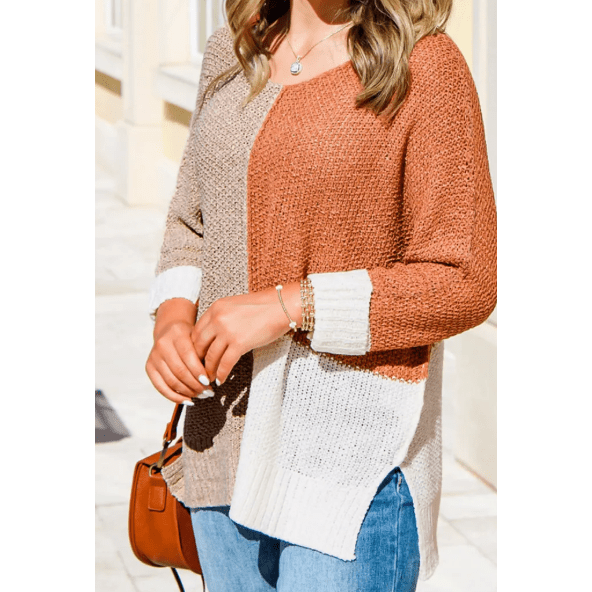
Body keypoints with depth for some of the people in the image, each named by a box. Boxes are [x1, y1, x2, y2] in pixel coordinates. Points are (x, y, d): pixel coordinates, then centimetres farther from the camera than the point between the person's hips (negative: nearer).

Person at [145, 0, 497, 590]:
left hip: (355, 456, -6)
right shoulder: (234, 51, 10)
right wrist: (172, 321, -2)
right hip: (229, 440, 6)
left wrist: (289, 305, -19)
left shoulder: (424, 66, -10)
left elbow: (464, 285, -12)